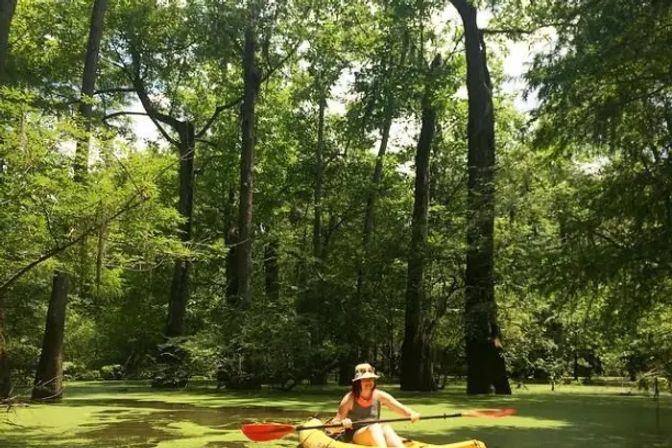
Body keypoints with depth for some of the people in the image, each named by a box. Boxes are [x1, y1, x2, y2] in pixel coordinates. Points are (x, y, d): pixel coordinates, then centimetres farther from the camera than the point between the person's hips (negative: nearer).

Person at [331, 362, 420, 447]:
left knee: (386, 427, -30)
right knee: (374, 427, -32)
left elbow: (400, 408, -5)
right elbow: (335, 424, -5)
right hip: (354, 436, -3)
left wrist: (412, 414, -25)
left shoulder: (379, 396, 4)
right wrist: (343, 423, -28)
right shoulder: (350, 398, -4)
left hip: (376, 435, 3)